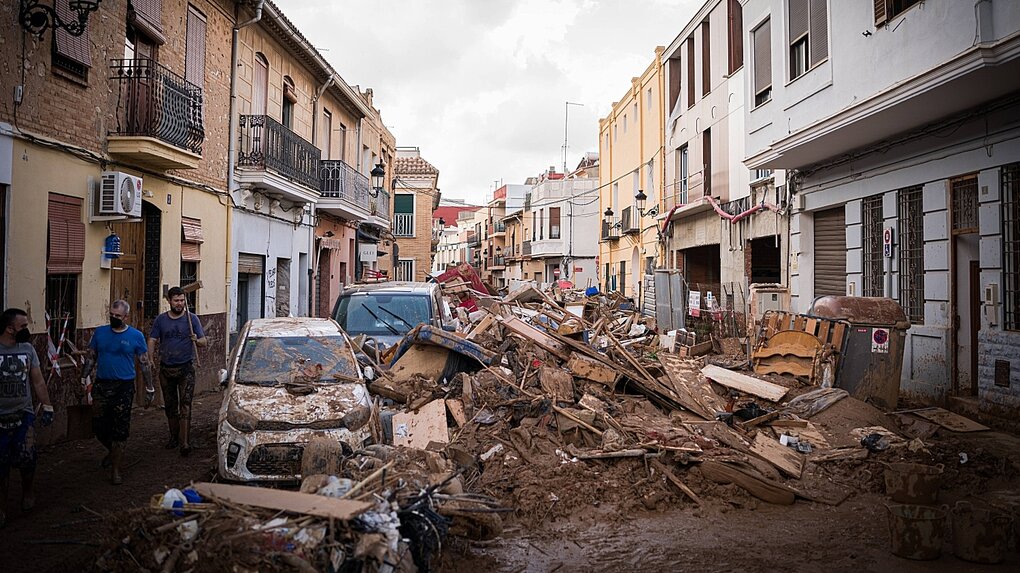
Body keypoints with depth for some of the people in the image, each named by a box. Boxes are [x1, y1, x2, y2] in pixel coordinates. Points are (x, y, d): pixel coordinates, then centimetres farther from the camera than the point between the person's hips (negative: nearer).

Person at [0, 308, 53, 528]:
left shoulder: (27, 349, 4)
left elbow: (38, 382, 9)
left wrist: (47, 407, 5)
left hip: (23, 414, 2)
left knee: (26, 458, -11)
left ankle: (27, 490, 17)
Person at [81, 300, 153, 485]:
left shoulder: (136, 336, -3)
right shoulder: (100, 332, 5)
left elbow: (145, 364, 2)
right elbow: (91, 358, 11)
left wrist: (149, 389, 1)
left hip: (124, 387, -3)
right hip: (101, 385, 3)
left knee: (120, 429, -1)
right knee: (99, 425, 6)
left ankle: (116, 469, 8)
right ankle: (112, 451, 36)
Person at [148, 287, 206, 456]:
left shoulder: (191, 319, 0)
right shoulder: (161, 320, 6)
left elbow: (204, 342, -1)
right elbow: (152, 341, 5)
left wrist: (197, 340, -25)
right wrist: (151, 359, -12)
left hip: (186, 368, -3)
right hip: (166, 369, 3)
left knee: (185, 405, -11)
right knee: (170, 406, 12)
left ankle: (185, 442, -16)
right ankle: (174, 437, 26)